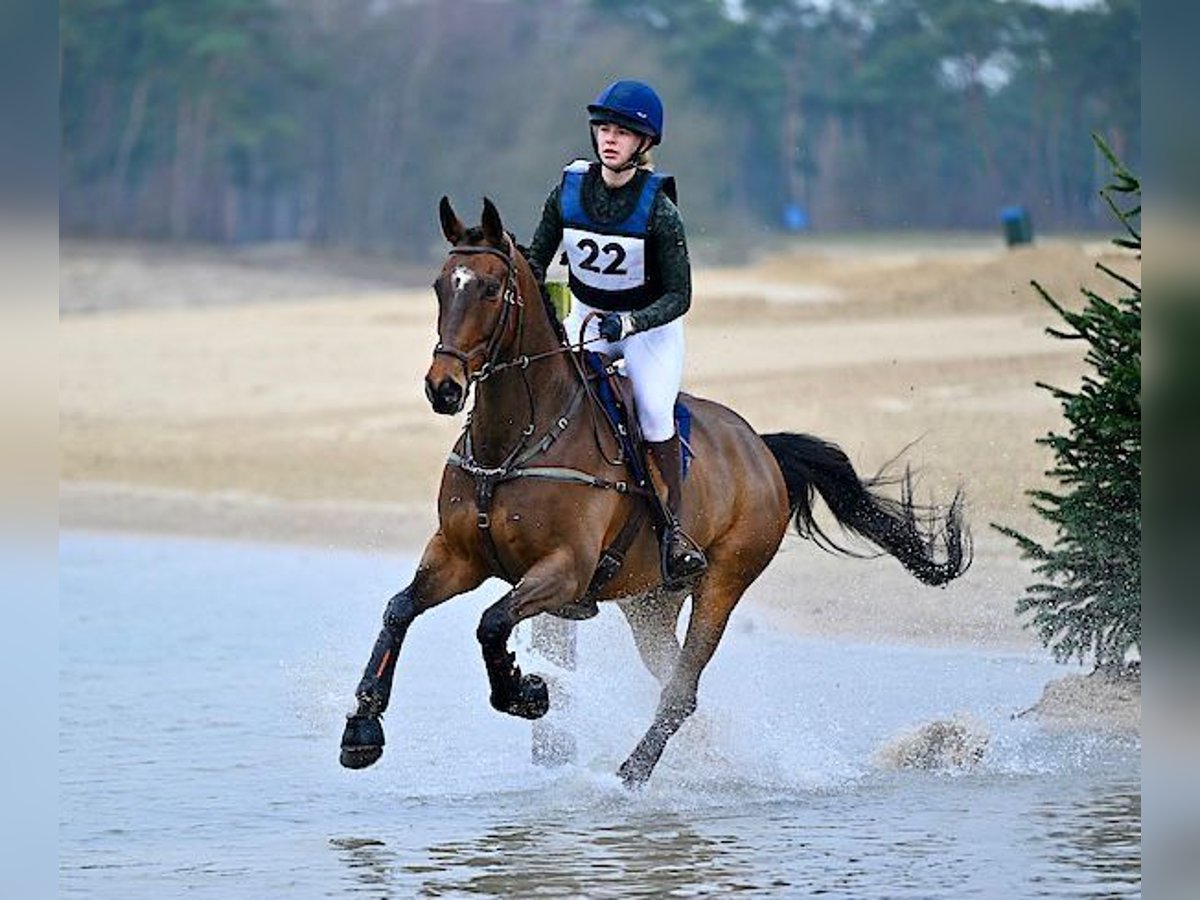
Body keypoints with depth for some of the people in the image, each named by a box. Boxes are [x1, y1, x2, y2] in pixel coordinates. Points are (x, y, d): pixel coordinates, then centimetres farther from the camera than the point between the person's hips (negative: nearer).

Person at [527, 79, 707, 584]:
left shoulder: (658, 210, -20)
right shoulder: (568, 191, -9)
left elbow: (679, 297, -17)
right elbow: (535, 259, 4)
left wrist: (626, 323, -31)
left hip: (650, 326, -4)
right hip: (585, 321, 4)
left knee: (653, 409, -27)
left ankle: (674, 528, -14)